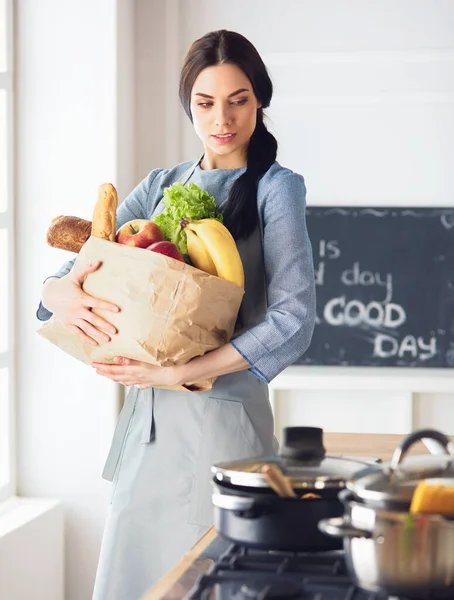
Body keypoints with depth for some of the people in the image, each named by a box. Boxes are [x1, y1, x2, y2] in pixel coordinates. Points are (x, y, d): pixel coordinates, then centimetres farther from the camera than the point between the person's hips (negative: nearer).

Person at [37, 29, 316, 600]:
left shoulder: (275, 188, -2)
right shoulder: (161, 186, 14)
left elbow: (293, 321, -13)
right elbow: (64, 275, 10)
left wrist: (177, 371, -19)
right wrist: (62, 294, -16)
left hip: (222, 419, -5)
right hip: (145, 422, 5)